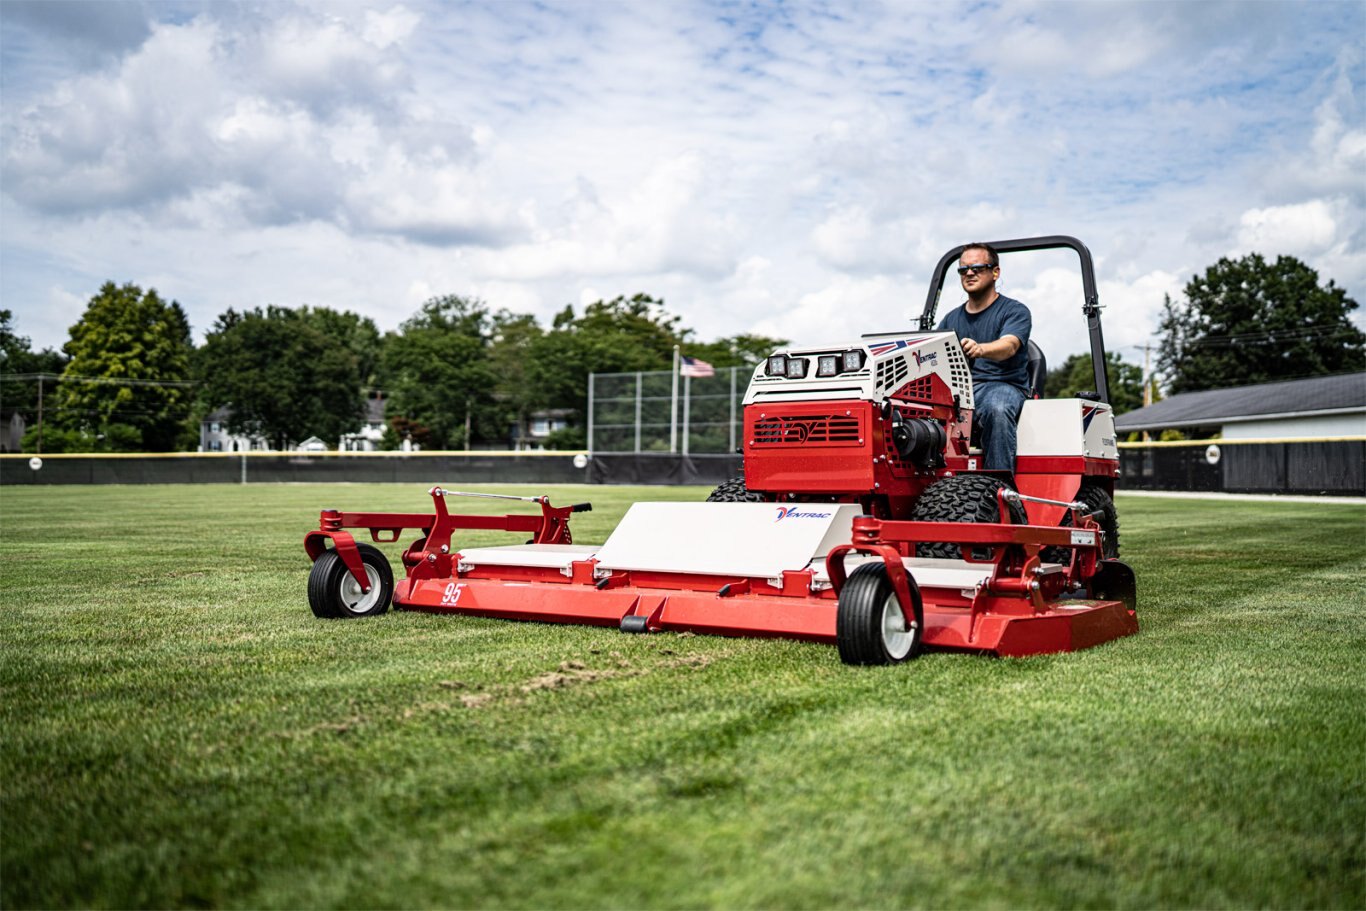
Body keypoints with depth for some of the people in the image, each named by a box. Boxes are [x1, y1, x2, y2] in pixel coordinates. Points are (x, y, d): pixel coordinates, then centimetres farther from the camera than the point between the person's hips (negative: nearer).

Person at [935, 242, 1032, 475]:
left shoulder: (1015, 311, 6)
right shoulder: (951, 319, 22)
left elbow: (1009, 346, -15)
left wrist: (980, 349, -38)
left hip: (1003, 386, -4)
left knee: (996, 408, -40)